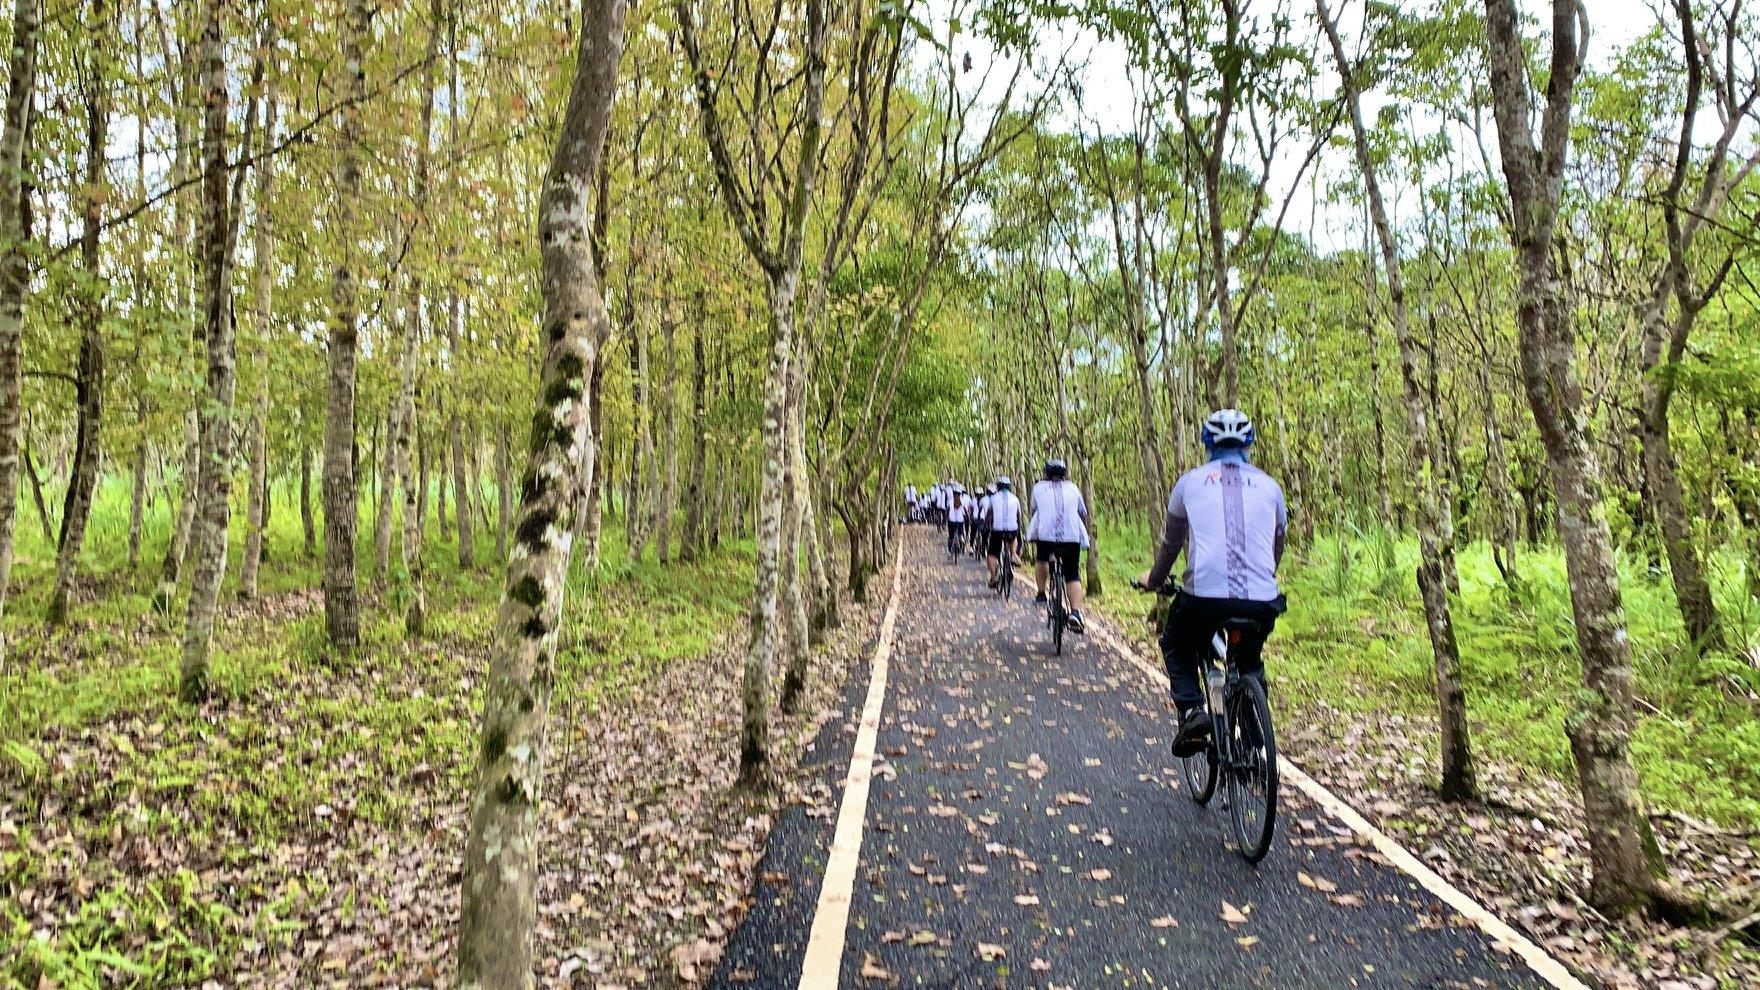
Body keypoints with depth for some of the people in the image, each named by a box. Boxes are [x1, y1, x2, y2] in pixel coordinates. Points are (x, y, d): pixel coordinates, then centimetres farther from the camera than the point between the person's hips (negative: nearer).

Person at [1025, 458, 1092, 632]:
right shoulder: (1072, 488, 18)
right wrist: (1086, 534, 37)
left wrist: (1033, 530, 42)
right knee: (1073, 576, 6)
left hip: (1045, 534, 0)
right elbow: (1083, 513, 23)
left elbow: (1034, 511, 25)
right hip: (1072, 537, 0)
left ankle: (1041, 594, 25)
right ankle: (1075, 612, -11)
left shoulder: (1039, 488, 15)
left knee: (1041, 559, 31)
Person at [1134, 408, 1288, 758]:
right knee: (1250, 660, 31)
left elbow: (1171, 542, 21)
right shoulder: (1269, 485, 16)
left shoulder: (1190, 481, 11)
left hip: (1203, 595, -2)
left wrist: (1153, 579, 39)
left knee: (1175, 645, 27)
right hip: (1261, 599, 2)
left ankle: (1191, 710, 5)